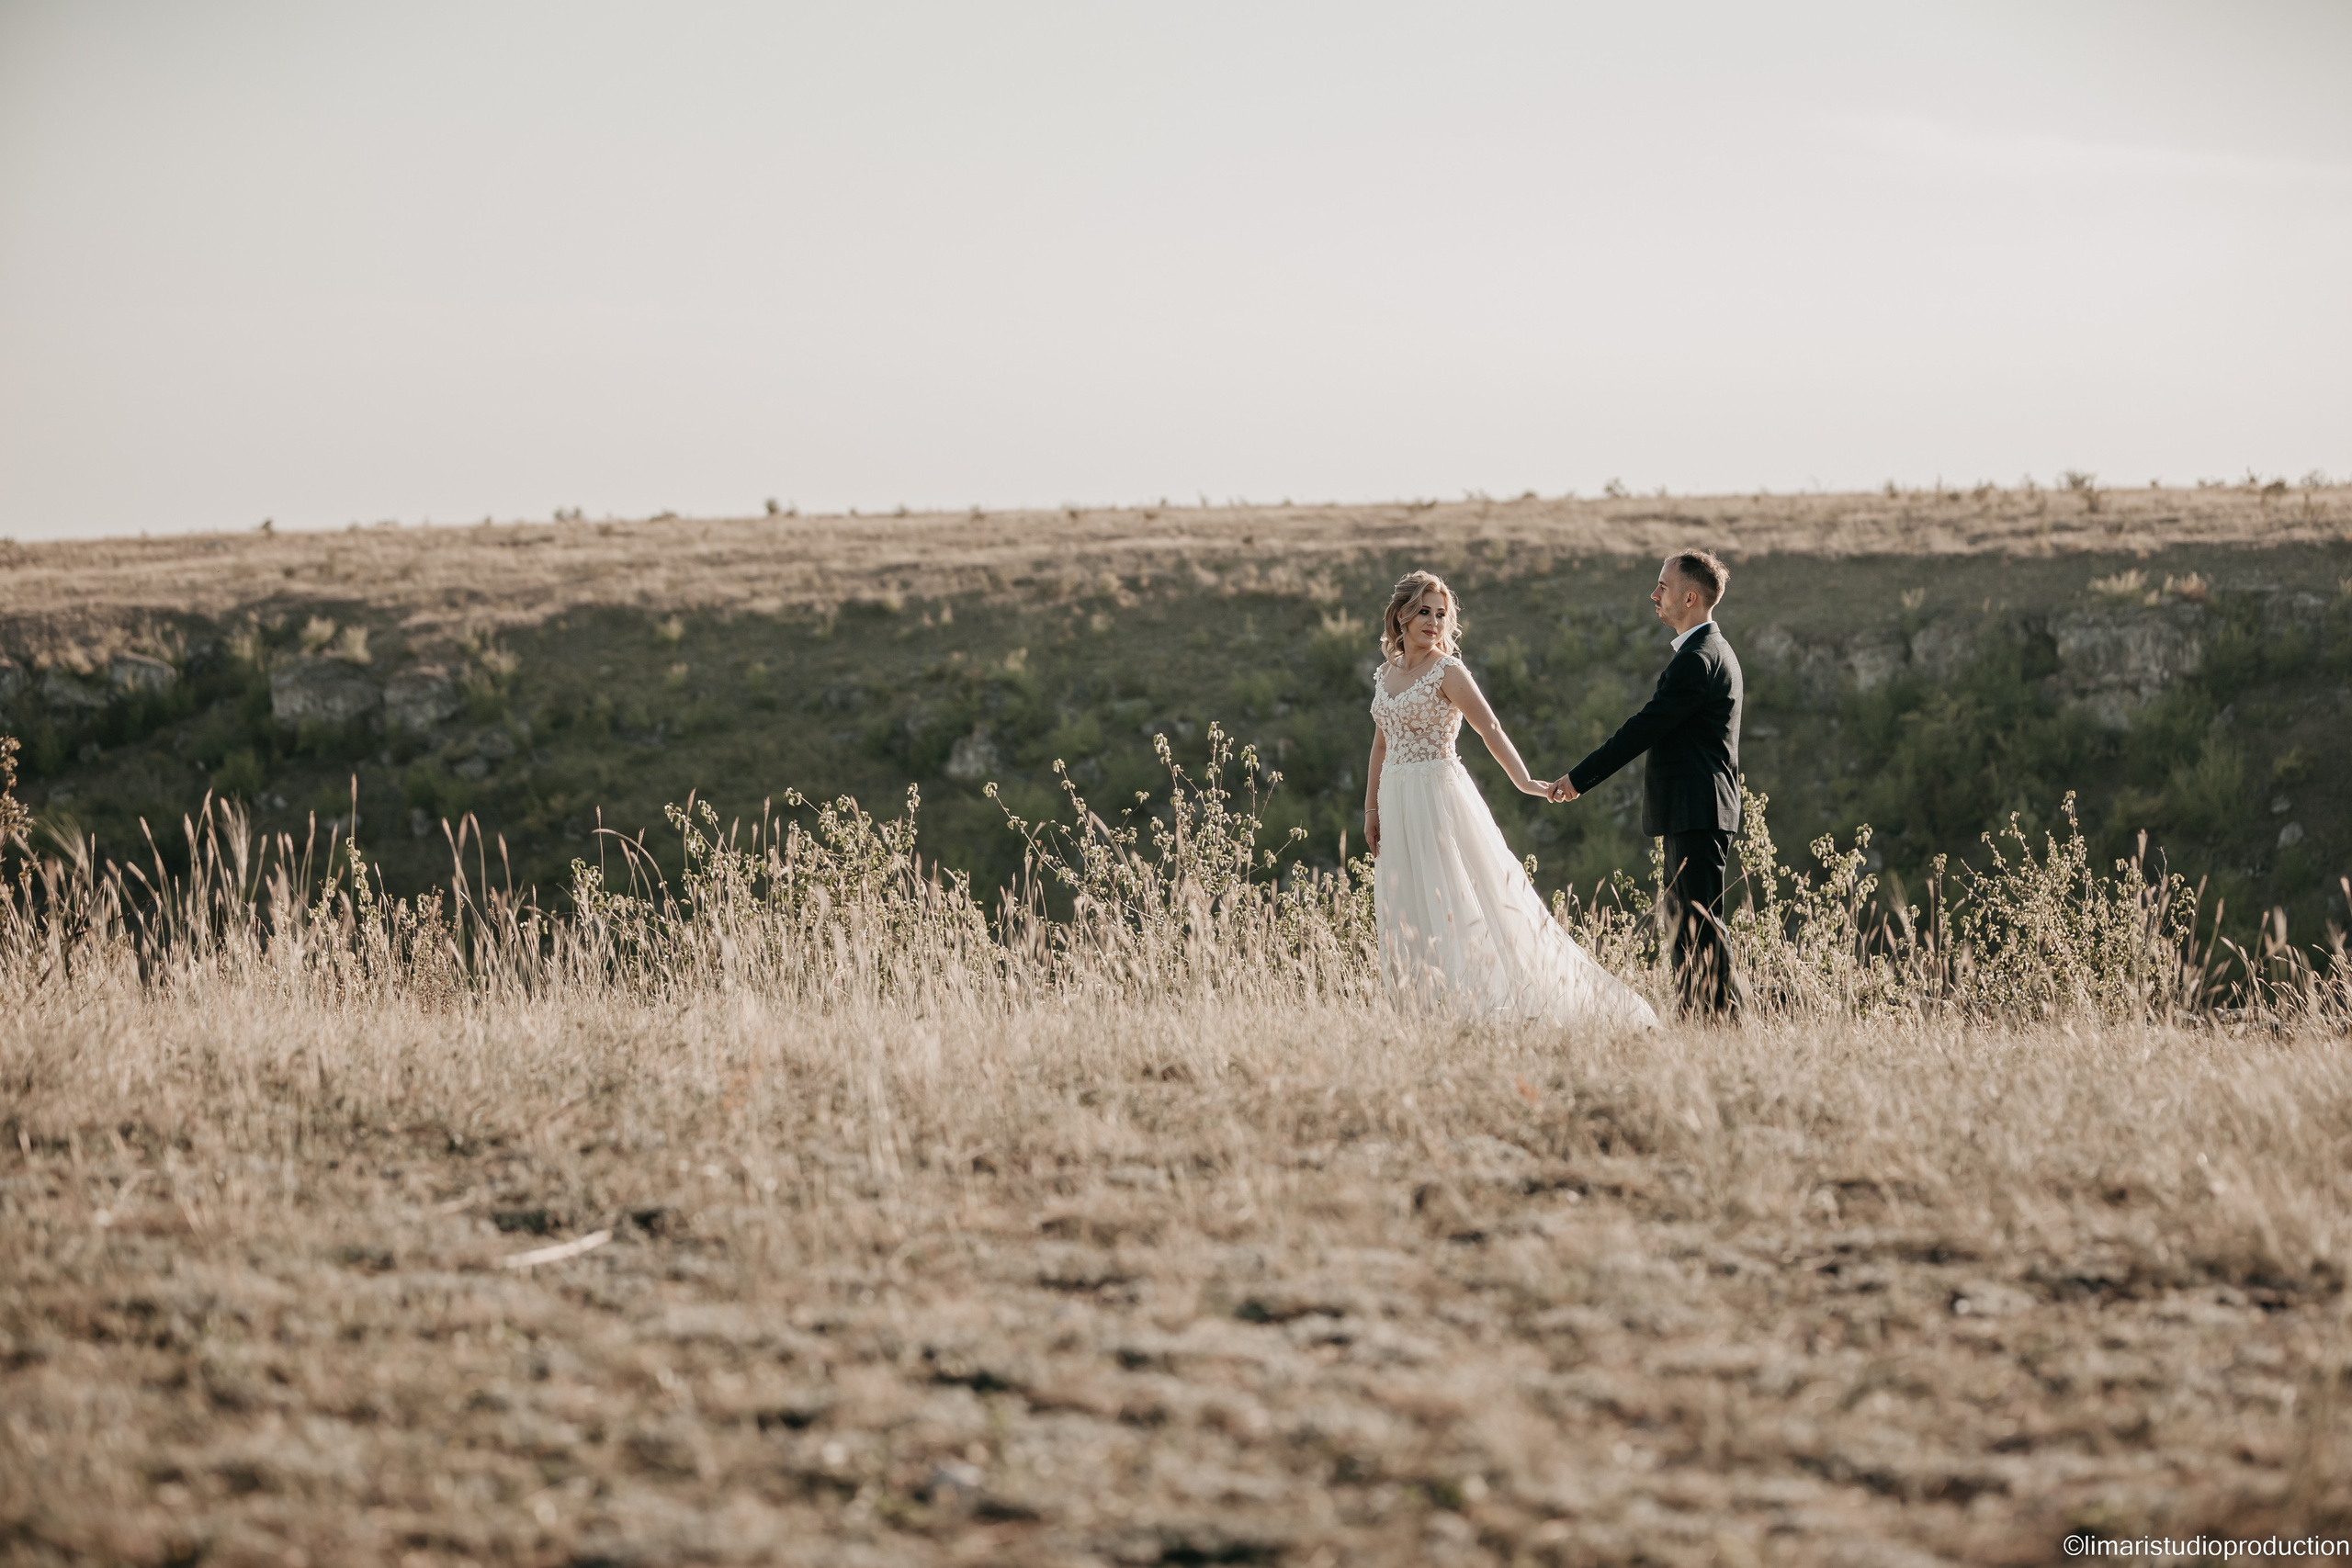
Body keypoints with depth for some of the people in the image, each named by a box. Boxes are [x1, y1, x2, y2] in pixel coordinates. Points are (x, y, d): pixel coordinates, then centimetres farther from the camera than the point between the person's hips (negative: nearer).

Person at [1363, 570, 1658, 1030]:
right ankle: (1427, 1006, 8)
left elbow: (1490, 729, -16)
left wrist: (1523, 780, -28)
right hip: (1397, 802, 6)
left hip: (1440, 797, -6)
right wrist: (1371, 810, 14)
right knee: (1406, 915, 5)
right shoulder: (1385, 674, 12)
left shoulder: (1447, 672, -6)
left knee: (1453, 902, -9)